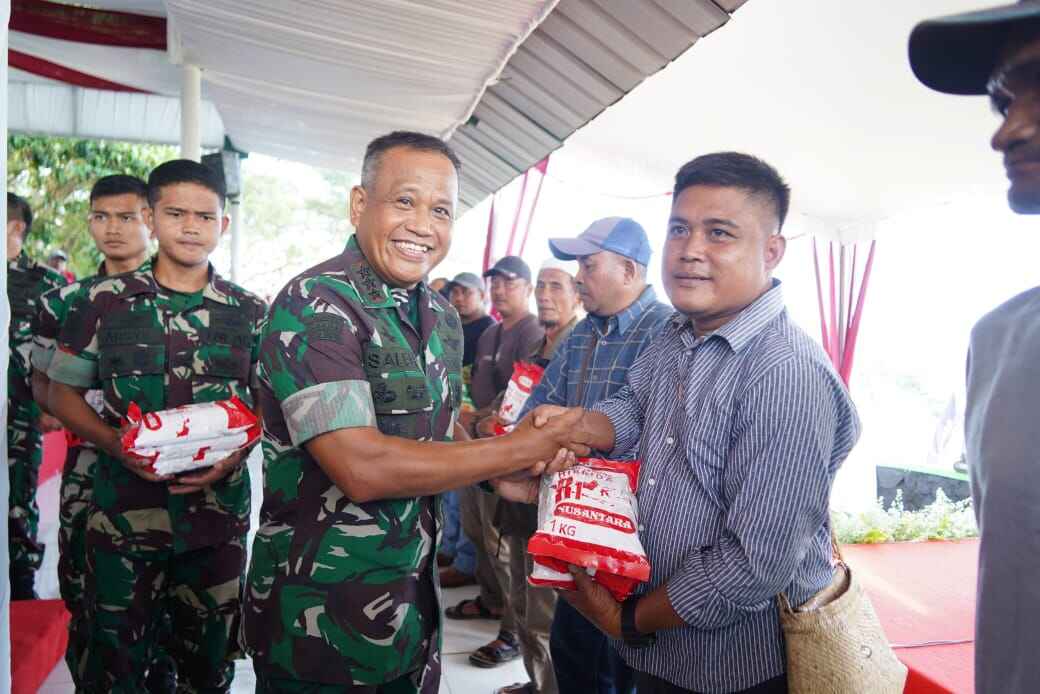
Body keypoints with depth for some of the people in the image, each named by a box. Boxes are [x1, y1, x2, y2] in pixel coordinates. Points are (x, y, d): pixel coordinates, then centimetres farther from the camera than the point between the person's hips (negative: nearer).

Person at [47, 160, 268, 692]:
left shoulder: (249, 312, 3)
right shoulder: (103, 301, 1)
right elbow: (62, 393, 5)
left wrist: (236, 452, -12)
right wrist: (117, 443, -13)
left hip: (219, 515, 1)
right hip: (124, 514, -1)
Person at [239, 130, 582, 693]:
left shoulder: (441, 315, 4)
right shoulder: (314, 306, -20)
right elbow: (361, 468, -28)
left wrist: (503, 473, -7)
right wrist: (517, 450, -20)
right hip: (319, 617, -6)